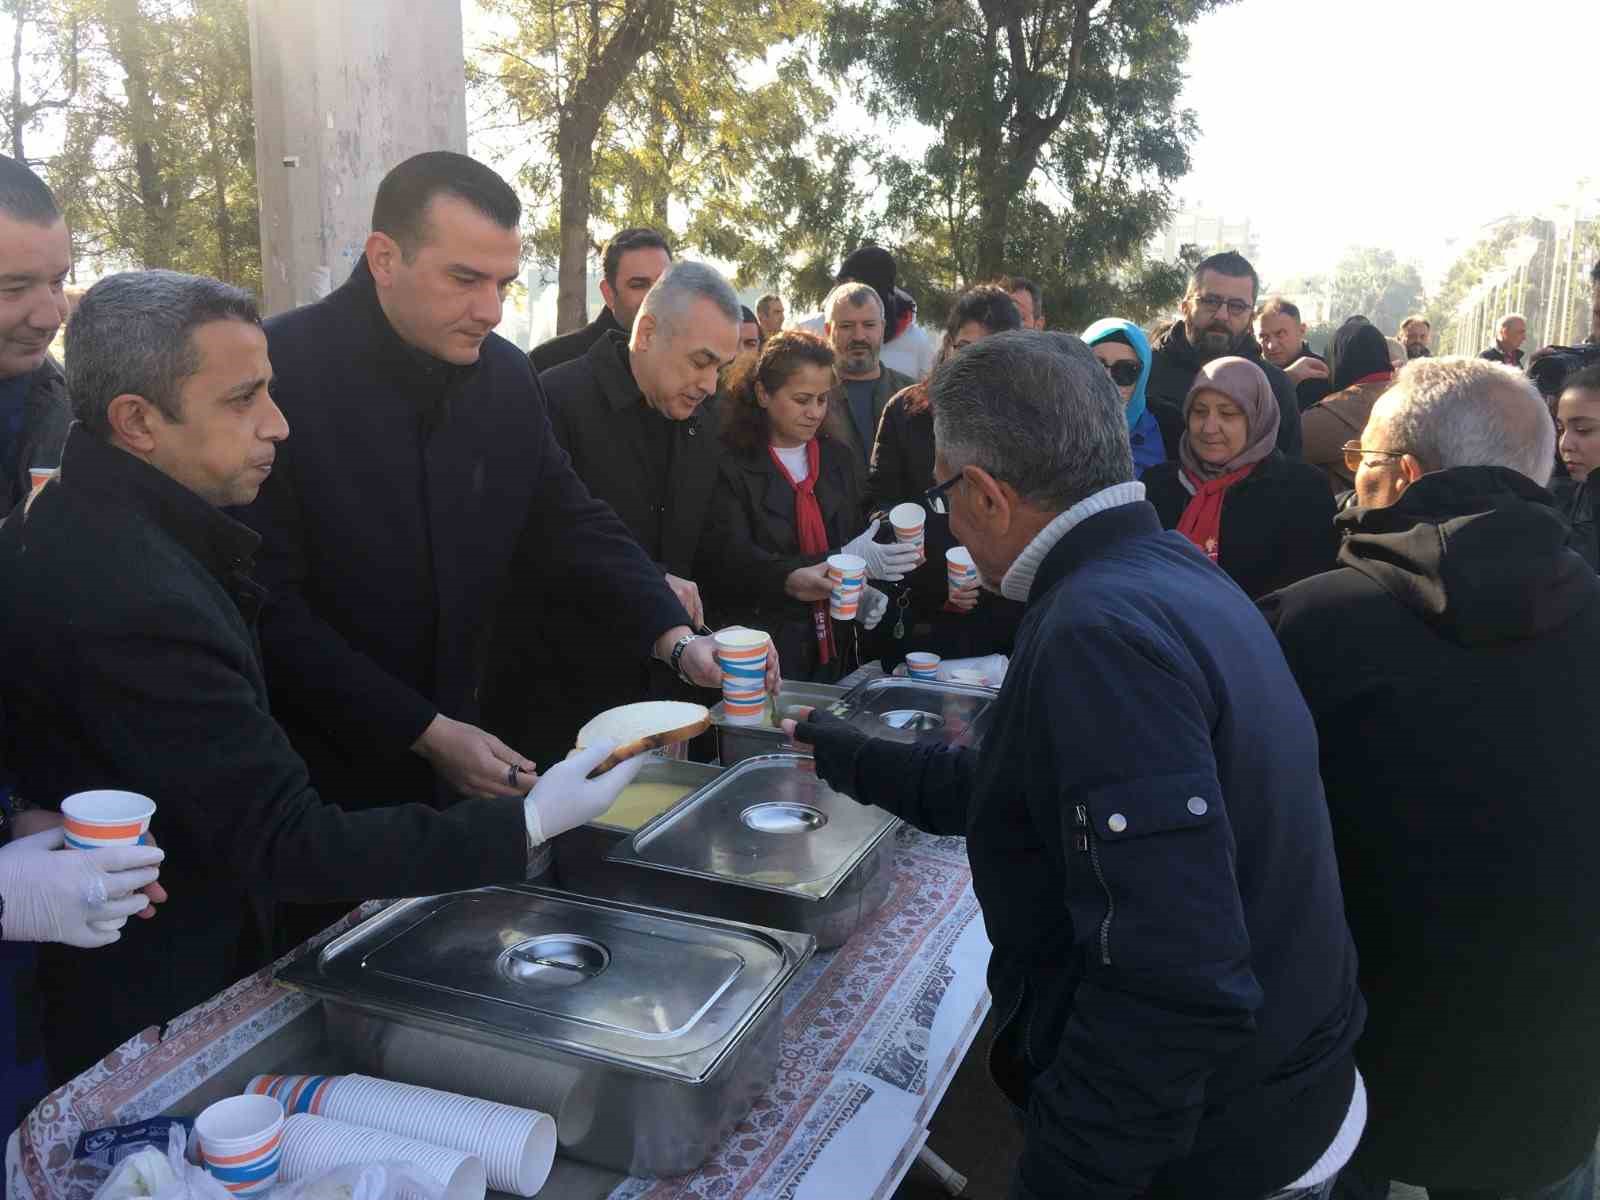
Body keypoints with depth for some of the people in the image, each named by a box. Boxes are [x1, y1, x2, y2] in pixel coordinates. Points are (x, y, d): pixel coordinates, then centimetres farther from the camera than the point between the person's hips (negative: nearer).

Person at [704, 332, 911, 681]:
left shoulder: (837, 456, 9)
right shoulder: (730, 464, -10)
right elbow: (733, 564, -20)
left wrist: (862, 589, -7)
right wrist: (843, 561, -26)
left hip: (835, 648, 5)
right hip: (764, 653, -5)